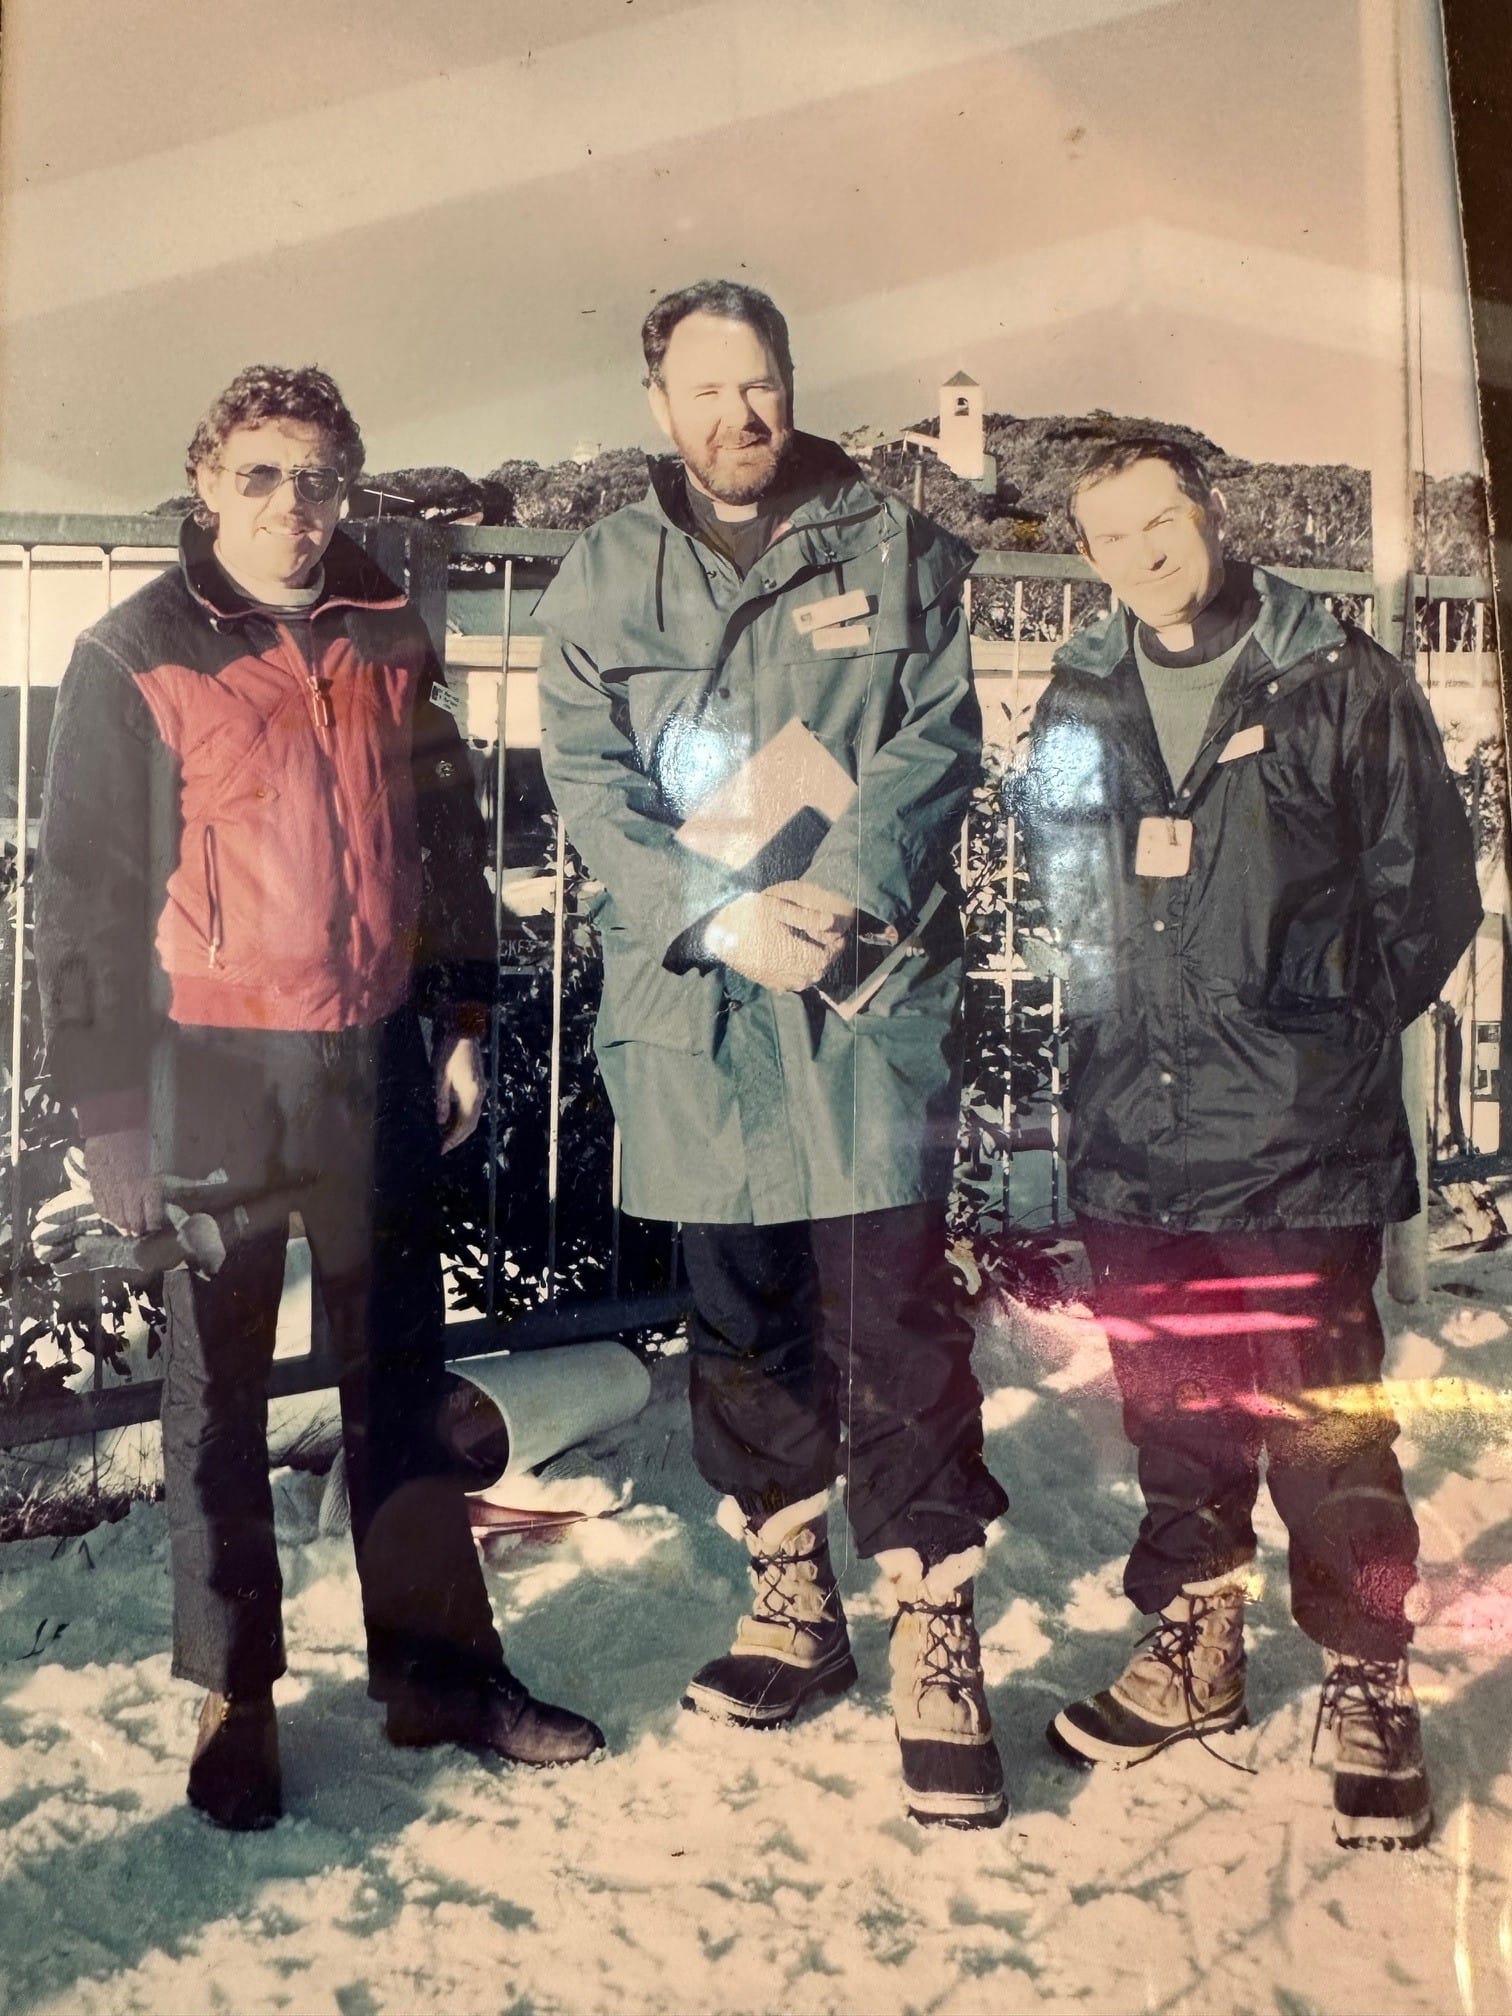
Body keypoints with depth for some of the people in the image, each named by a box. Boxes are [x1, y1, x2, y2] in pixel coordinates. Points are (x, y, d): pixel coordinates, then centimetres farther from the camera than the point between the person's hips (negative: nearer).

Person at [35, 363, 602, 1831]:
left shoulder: (389, 641, 7)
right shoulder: (136, 657, -4)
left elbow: (448, 839, 14)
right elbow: (85, 894, -4)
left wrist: (463, 1019, 10)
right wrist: (108, 1110, -7)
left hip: (376, 1062, 4)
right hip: (212, 1067, -3)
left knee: (400, 1375, 11)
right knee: (216, 1392, 8)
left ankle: (435, 1665, 25)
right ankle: (234, 1699, 23)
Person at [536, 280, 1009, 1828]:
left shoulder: (895, 550, 9)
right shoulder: (605, 576, 10)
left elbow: (937, 738, -1)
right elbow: (589, 783, 0)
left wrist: (841, 888, -17)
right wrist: (722, 916, -15)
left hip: (872, 986, -2)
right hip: (691, 998, 2)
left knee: (894, 1317, -4)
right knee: (741, 1315, 12)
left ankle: (935, 1639, 10)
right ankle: (793, 1603, 29)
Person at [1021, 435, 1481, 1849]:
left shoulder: (1341, 683, -1)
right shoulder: (1078, 701, 11)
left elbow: (1426, 888, 2)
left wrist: (1335, 1027, -1)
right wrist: (1115, 1016, 5)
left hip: (1298, 1142, -4)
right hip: (1132, 1134, 4)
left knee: (1323, 1422, 0)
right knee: (1171, 1412, 15)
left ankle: (1365, 1680, 20)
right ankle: (1192, 1644, 33)